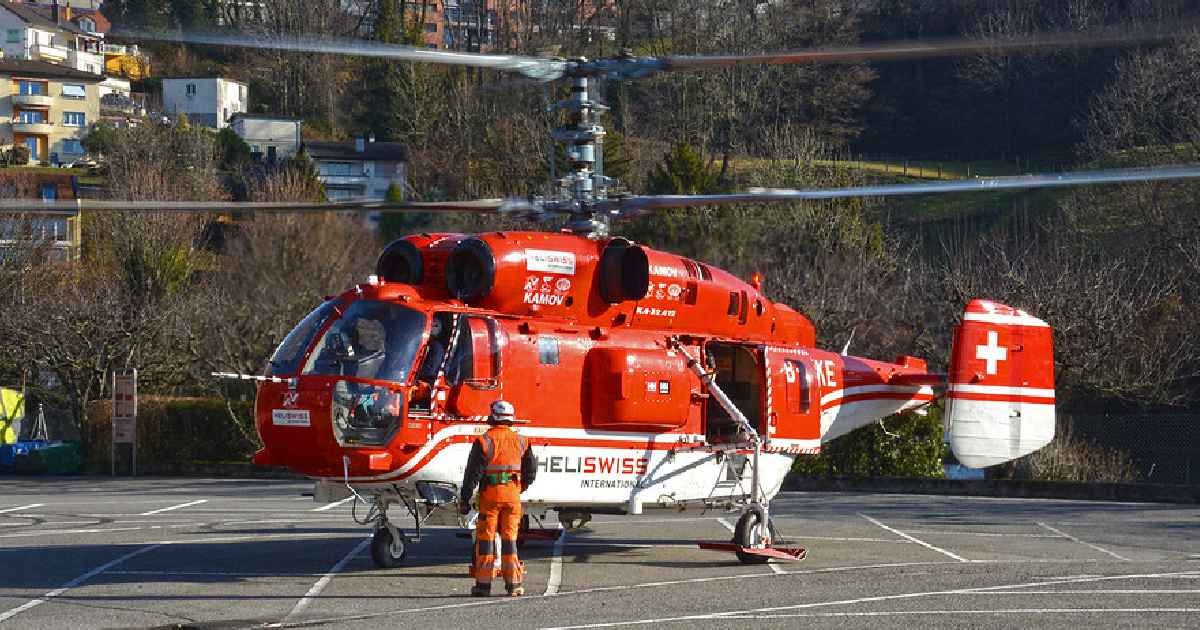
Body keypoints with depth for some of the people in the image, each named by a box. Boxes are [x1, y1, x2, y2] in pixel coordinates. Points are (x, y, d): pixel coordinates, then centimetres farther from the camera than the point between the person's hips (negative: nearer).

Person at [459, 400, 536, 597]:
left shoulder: (484, 441, -7)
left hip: (490, 494, -3)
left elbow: (473, 472, -9)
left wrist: (465, 498, -5)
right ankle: (513, 583, 7)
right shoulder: (520, 441, 5)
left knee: (485, 538, 3)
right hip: (512, 496, 3)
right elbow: (530, 469, 11)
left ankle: (483, 583, 1)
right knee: (510, 539, 8)